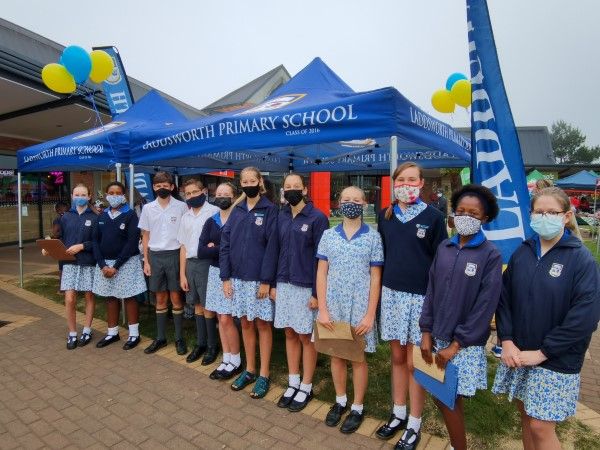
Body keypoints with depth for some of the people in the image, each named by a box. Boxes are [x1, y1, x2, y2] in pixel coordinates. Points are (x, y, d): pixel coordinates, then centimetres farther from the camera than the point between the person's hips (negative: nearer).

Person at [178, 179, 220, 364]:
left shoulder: (214, 212, -7)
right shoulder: (185, 217, 13)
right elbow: (183, 247, 14)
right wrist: (182, 274, 12)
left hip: (207, 263, -6)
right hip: (190, 264, 6)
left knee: (208, 306, 1)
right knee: (197, 305, 14)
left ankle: (212, 346, 16)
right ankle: (200, 343, 27)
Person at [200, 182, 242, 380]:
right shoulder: (211, 222, 7)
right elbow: (201, 252, -3)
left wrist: (214, 248, -11)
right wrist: (225, 249, -15)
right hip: (215, 272, 6)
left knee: (226, 319, -4)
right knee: (221, 318, 11)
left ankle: (235, 361, 16)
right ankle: (226, 360, 24)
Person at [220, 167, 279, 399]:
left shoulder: (270, 210, -6)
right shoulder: (237, 210, 7)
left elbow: (272, 247, -12)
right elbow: (225, 243, 5)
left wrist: (266, 280, -15)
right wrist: (226, 277, -1)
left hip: (259, 278, -4)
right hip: (238, 277, 5)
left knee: (262, 325, 6)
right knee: (245, 324, 14)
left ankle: (263, 375, 19)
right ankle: (249, 370, 29)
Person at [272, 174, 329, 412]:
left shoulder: (317, 218, -10)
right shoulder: (281, 217, 7)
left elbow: (321, 257, -11)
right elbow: (277, 250, 10)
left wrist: (316, 293, -13)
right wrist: (273, 283, 8)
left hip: (306, 286, -5)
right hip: (284, 284, 5)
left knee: (306, 337, 7)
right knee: (290, 334, 14)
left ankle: (306, 387, 24)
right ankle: (293, 383, 30)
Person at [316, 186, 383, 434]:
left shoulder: (373, 237, -4)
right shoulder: (328, 235, 1)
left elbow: (375, 278, -3)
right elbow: (321, 274, 1)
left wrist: (370, 315, -8)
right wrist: (322, 309, -5)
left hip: (360, 308, -2)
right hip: (333, 306, 2)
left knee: (358, 357, 11)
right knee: (336, 354, 15)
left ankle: (357, 407, 30)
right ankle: (340, 401, 37)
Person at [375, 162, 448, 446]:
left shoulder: (433, 216, -5)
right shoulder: (385, 215, 6)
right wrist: (380, 291, 10)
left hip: (421, 297, -4)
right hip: (392, 294, 4)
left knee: (414, 362, 6)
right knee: (397, 358, 15)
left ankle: (414, 423, 24)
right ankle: (398, 414, 33)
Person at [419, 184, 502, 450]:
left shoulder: (490, 254, -9)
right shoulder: (444, 248, 4)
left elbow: (486, 305, -12)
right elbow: (431, 291, 6)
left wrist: (457, 344, -12)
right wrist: (426, 332, 2)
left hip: (466, 343, -4)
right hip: (439, 336, 4)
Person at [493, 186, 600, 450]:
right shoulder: (522, 253, 2)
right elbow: (504, 297, 4)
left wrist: (542, 352, -15)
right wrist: (507, 341, -6)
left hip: (556, 361, -4)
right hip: (518, 353, 4)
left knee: (541, 427, 2)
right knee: (526, 416, 16)